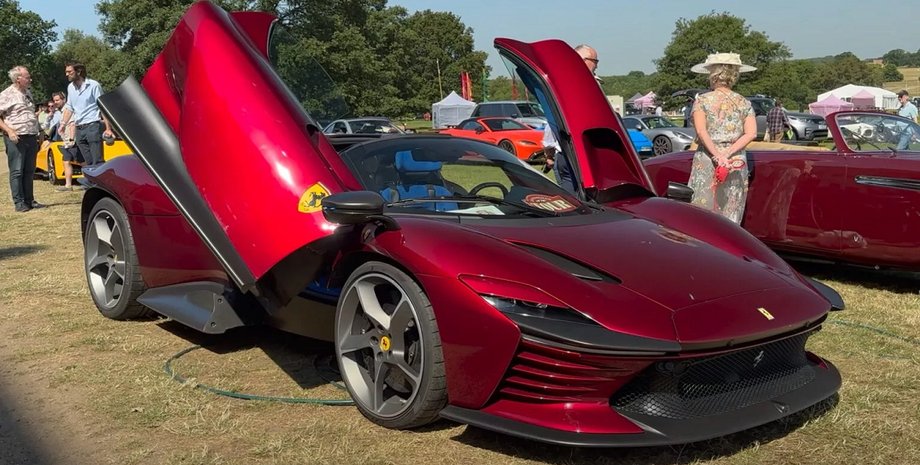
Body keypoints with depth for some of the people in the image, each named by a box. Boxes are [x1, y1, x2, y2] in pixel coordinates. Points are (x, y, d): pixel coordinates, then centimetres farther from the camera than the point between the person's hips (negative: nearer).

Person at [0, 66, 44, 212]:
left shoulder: (28, 93, 16)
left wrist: (38, 132, 19)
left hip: (31, 137, 7)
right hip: (16, 138, -7)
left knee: (29, 171, 10)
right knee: (17, 171, -3)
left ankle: (29, 200, 16)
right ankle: (19, 202, 0)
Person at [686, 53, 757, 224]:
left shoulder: (702, 101, -1)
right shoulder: (744, 103, 7)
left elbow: (701, 131, -15)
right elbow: (751, 134, -6)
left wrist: (718, 156, -18)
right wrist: (728, 153, -11)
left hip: (706, 162, -3)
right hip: (737, 165, 3)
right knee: (731, 218, 7)